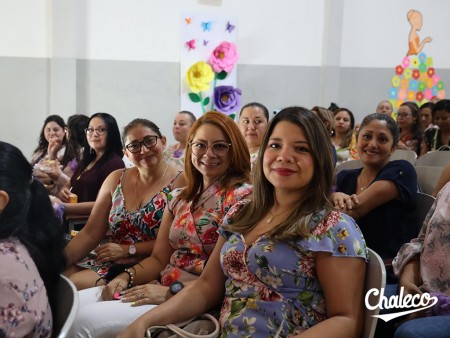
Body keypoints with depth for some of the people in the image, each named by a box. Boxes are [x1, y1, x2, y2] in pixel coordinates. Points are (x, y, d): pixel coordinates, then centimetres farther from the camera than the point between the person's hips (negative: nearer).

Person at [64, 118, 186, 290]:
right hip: (108, 262, 5)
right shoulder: (116, 179, 10)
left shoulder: (180, 182, -7)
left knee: (75, 283, -23)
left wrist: (128, 250, -13)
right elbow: (90, 234, 5)